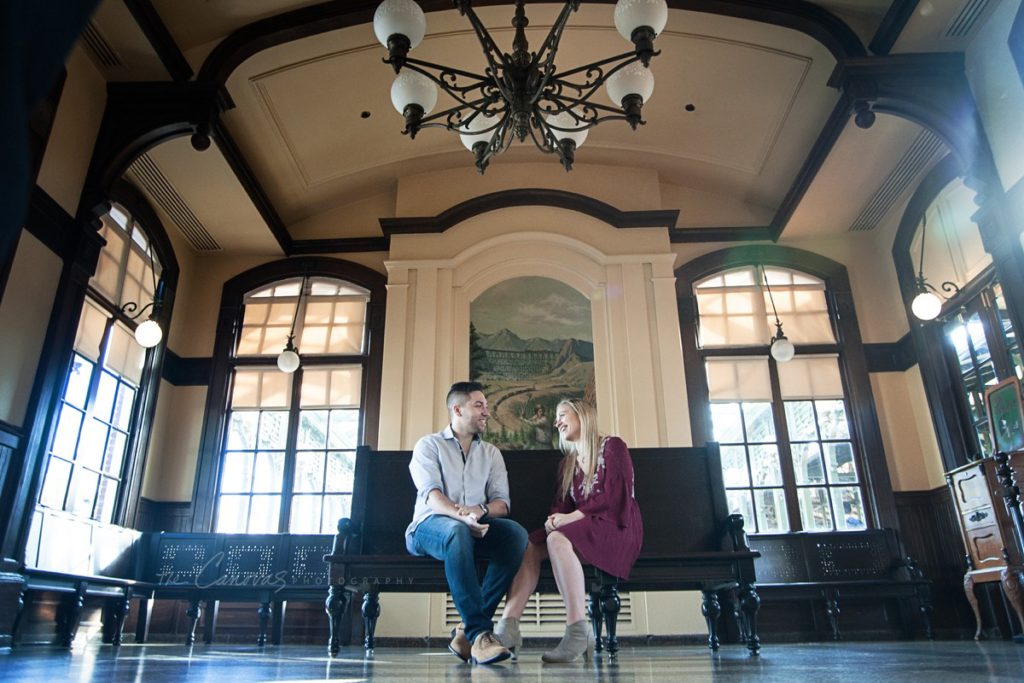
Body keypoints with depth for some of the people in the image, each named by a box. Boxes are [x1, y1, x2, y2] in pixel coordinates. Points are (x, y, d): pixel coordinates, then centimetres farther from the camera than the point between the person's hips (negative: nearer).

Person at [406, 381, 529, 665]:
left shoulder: (491, 453, 18)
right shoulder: (429, 445, 6)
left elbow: (502, 502, 5)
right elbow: (432, 495, -12)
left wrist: (480, 510, -19)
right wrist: (461, 516, -32)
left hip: (477, 526, 4)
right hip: (431, 525, -4)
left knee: (516, 533, -28)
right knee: (458, 531, -39)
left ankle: (467, 631, -25)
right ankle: (480, 632, -39)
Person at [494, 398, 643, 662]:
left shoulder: (612, 447, 1)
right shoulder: (567, 463, 23)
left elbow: (615, 496, -12)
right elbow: (561, 503, 14)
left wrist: (572, 517, -19)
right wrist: (555, 518, -11)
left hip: (615, 527, -6)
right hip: (582, 529, 7)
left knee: (557, 539, -34)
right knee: (528, 544, -19)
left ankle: (577, 632, -36)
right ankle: (508, 626, -33)